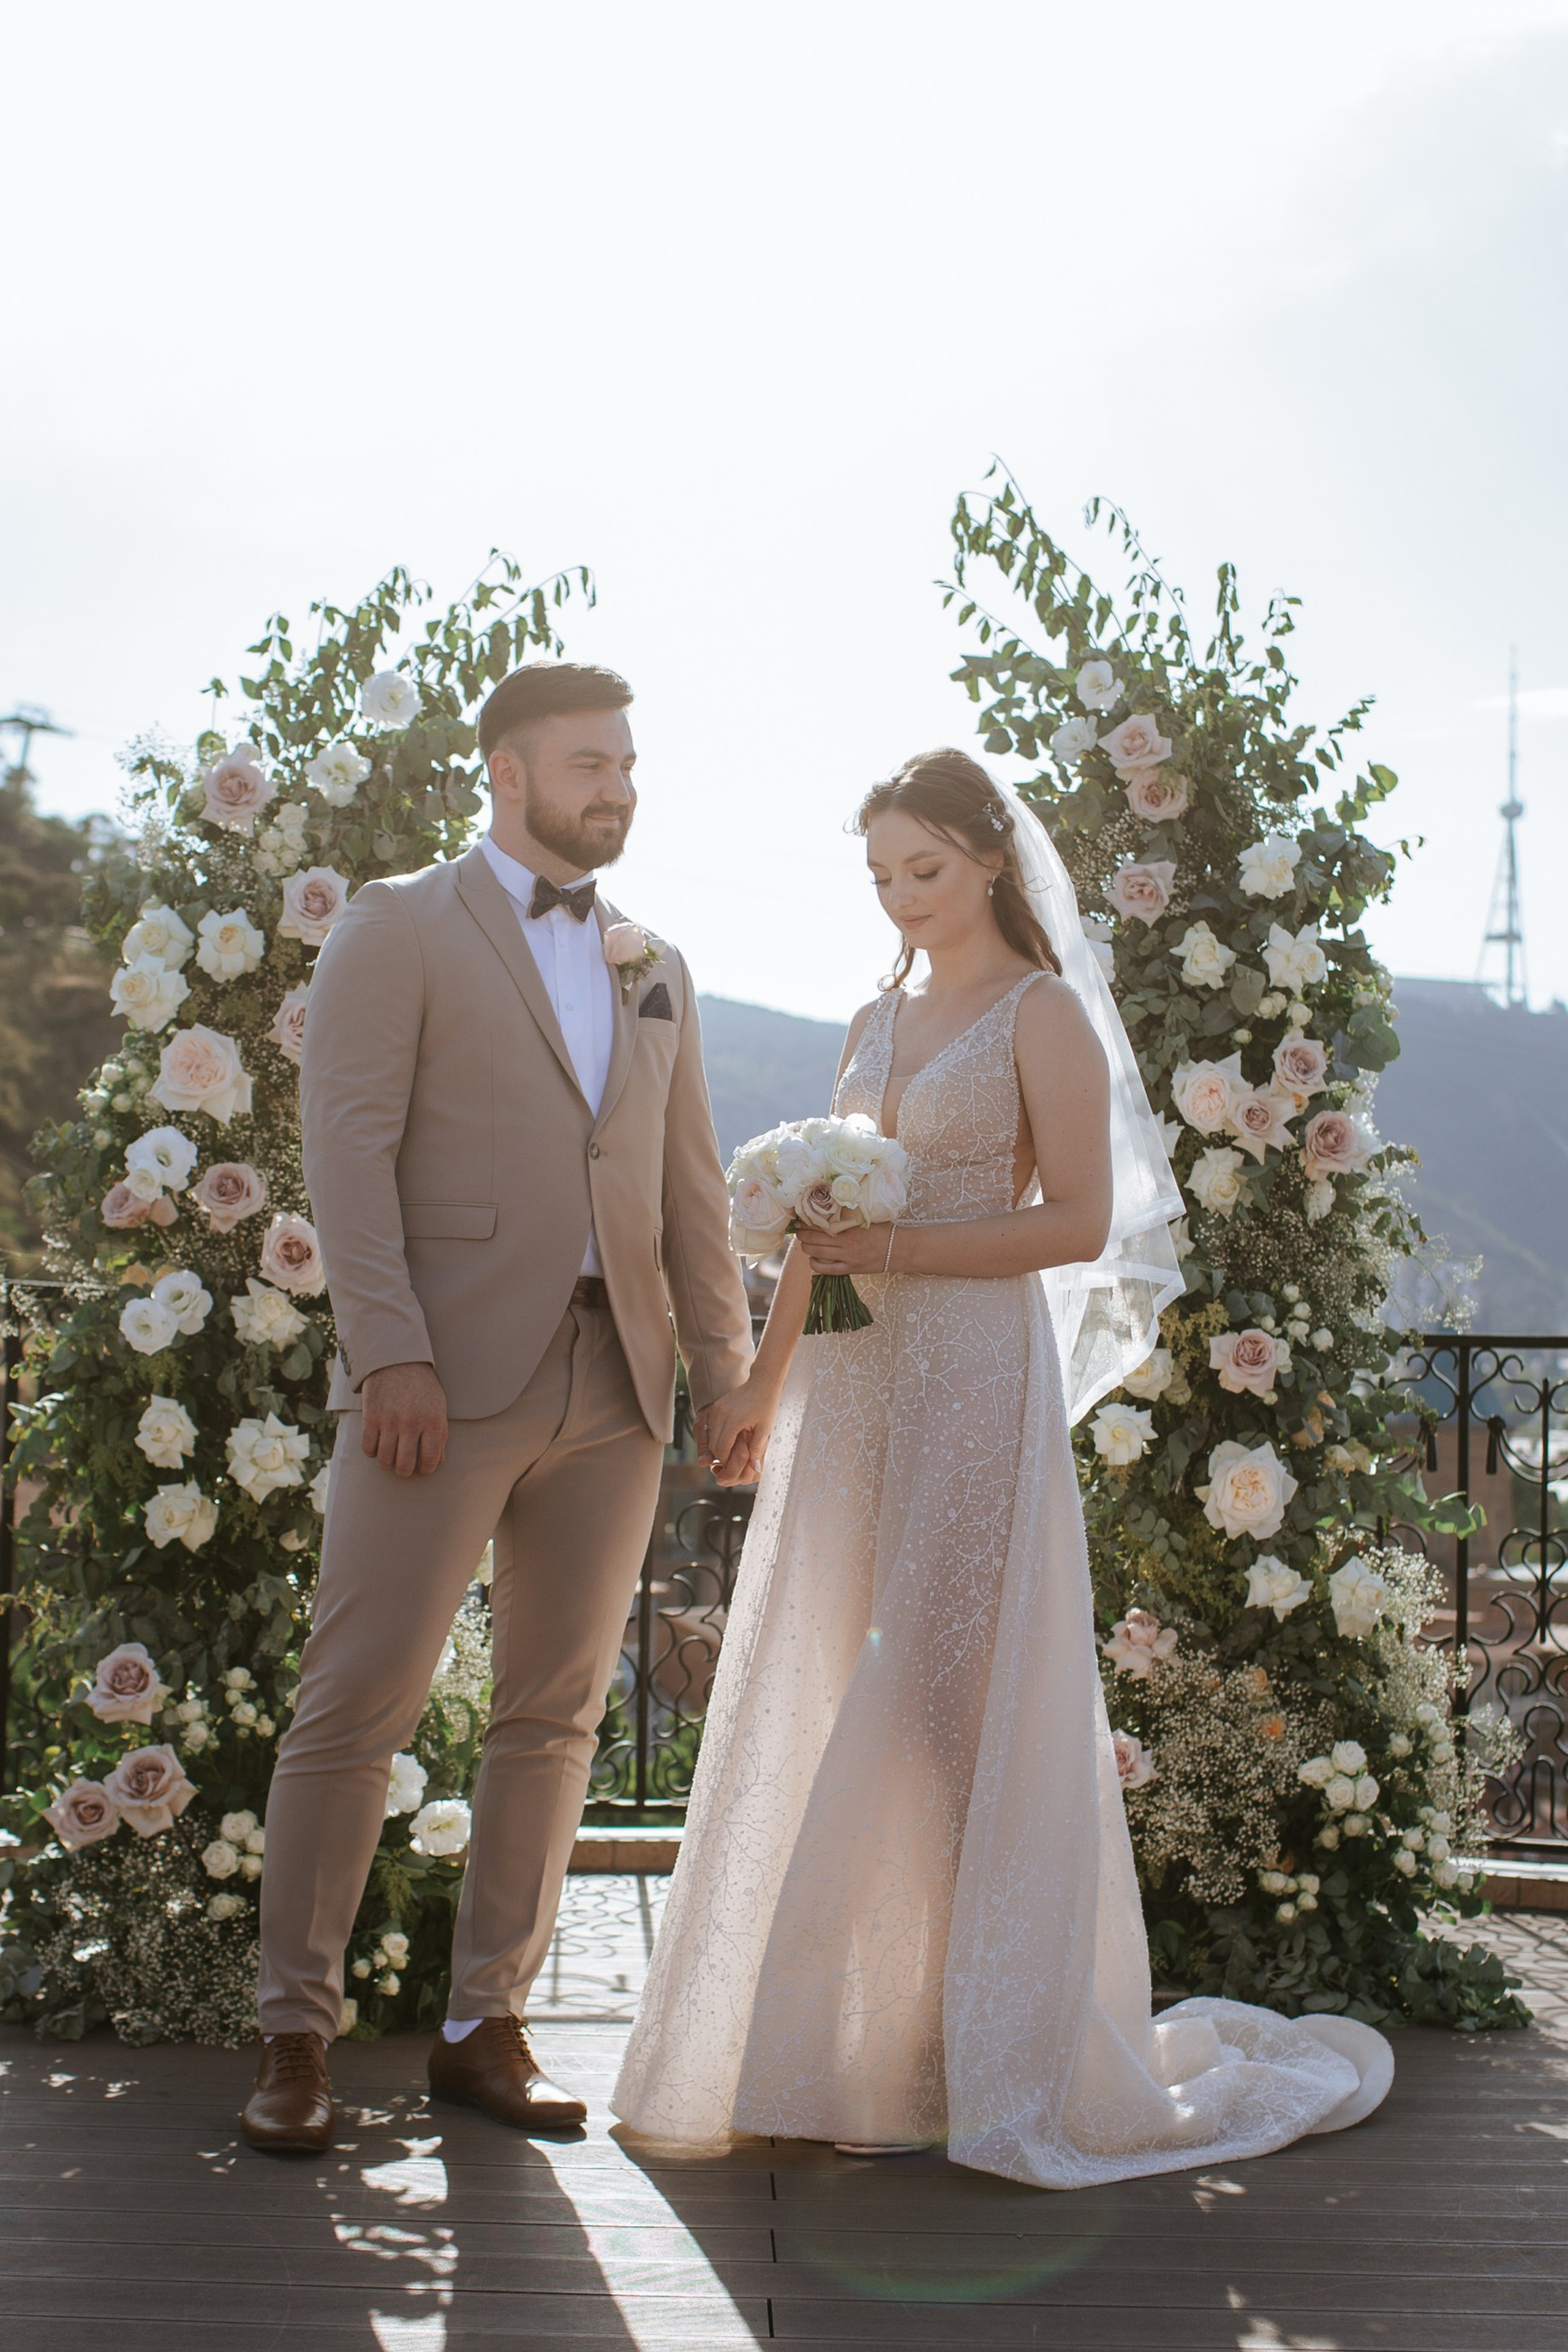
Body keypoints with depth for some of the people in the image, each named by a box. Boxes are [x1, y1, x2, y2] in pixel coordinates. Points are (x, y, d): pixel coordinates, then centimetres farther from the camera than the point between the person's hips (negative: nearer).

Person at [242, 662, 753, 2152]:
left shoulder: (655, 971, 20)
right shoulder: (398, 930, 4)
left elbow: (688, 1184, 19)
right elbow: (349, 1146, -5)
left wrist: (726, 1370, 10)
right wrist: (389, 1354, -16)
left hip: (614, 1384, 5)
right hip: (449, 1376, -5)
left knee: (555, 1713, 7)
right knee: (358, 1706, -4)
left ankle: (486, 2027, 16)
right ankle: (296, 2036, 6)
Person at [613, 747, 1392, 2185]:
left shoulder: (1044, 1013, -2)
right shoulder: (880, 1021, 18)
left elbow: (1080, 1221, -10)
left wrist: (899, 1250, -17)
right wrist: (764, 1383, 16)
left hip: (977, 1377, -7)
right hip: (851, 1383, 7)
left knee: (956, 1698, -5)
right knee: (829, 1699, 5)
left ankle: (1002, 2057, 8)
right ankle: (858, 2041, 16)